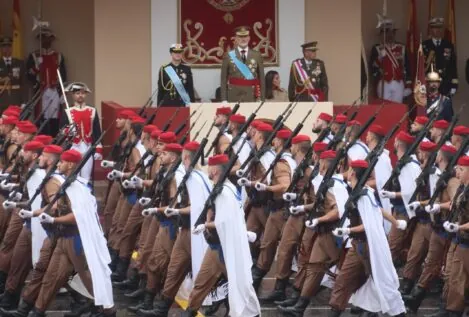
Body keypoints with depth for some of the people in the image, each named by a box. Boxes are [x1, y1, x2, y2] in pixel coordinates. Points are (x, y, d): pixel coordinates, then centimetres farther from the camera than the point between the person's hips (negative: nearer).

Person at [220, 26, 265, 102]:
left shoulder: (257, 55, 7)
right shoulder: (228, 56, 3)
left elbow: (262, 78, 8)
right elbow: (223, 80, 3)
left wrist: (262, 99, 2)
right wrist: (224, 99, -3)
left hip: (252, 97, 1)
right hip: (234, 97, -1)